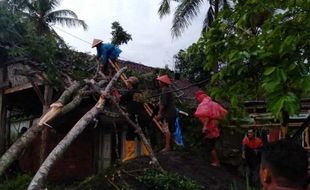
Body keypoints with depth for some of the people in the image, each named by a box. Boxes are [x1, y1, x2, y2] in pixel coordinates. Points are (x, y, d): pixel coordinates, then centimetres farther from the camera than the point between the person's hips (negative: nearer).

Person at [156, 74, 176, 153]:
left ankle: (167, 146, -7)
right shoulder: (168, 89, 18)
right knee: (169, 129, 15)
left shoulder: (164, 90, -13)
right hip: (171, 113, 10)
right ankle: (169, 145, 22)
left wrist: (159, 113, -18)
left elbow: (163, 103, -20)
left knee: (167, 129, -8)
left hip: (167, 113, -10)